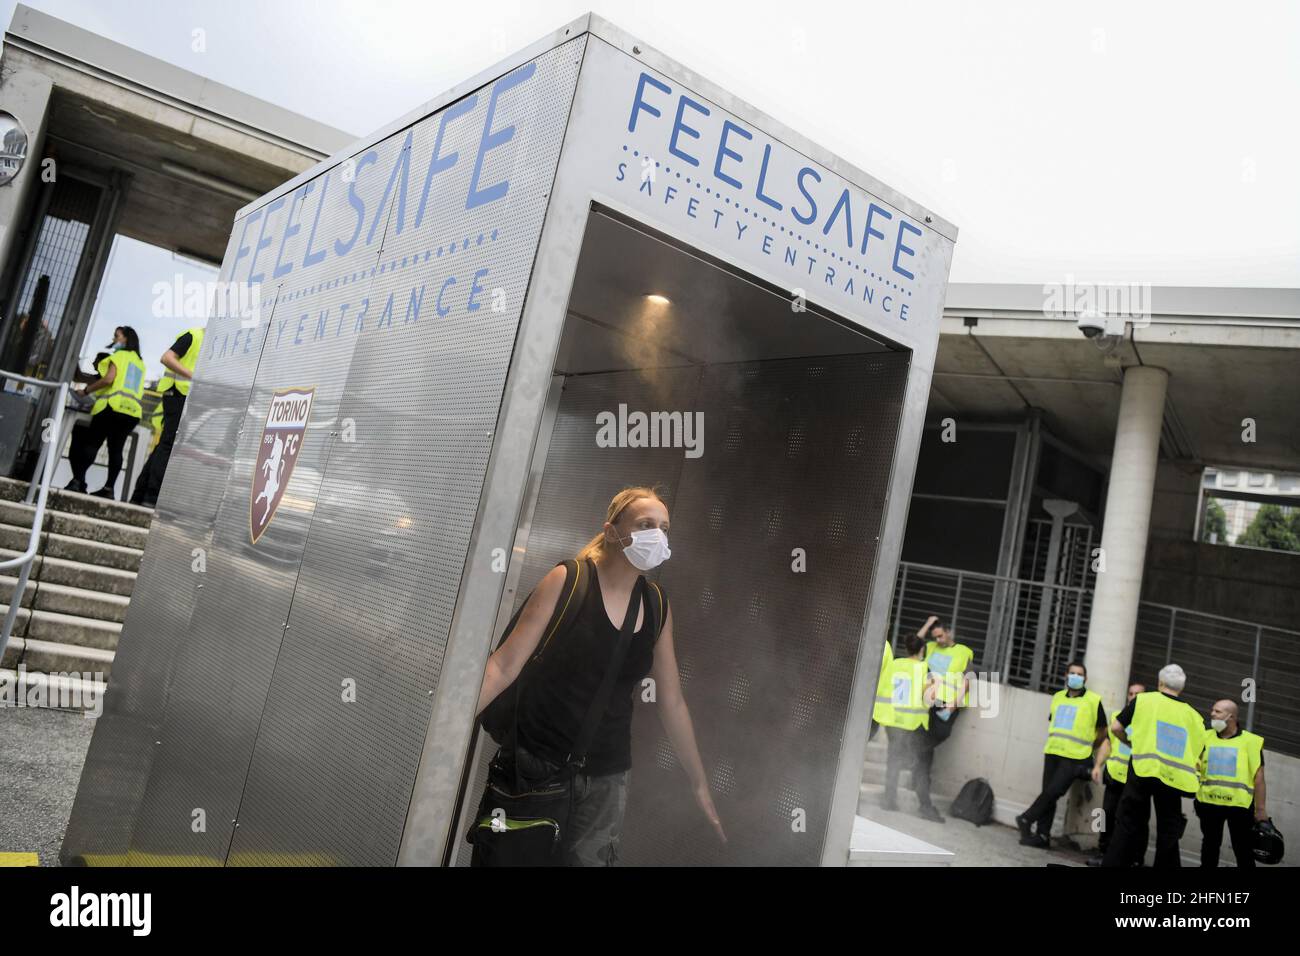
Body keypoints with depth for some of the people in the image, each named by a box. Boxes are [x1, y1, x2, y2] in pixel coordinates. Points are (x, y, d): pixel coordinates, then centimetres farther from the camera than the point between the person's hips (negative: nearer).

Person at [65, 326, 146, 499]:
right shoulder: (140, 363, 23)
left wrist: (86, 390, -1)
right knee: (116, 448, 3)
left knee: (92, 443, -4)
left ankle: (78, 481, -12)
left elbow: (109, 379, -10)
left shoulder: (119, 355, 4)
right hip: (133, 410, 6)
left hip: (114, 405, -6)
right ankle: (109, 488, -2)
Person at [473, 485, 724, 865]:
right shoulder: (567, 581, -10)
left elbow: (671, 702, 11)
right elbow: (505, 664, -11)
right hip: (539, 763, -4)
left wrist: (699, 783, 15)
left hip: (607, 777, 4)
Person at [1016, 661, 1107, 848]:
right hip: (1052, 753, 5)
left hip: (1074, 757, -5)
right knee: (1048, 793, 3)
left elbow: (1102, 732, 4)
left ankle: (1026, 819, 1)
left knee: (1053, 792, -12)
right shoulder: (1057, 697, 14)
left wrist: (1085, 748, 8)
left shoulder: (1093, 700, -2)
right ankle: (1043, 835, 7)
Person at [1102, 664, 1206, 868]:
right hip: (1174, 777, 2)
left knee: (1128, 825, 5)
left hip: (1143, 770, -2)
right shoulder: (1193, 715, 11)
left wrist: (1130, 743, 21)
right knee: (1168, 833, 14)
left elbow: (1116, 727, 4)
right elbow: (1197, 751, 9)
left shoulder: (1144, 700, 5)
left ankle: (1113, 862, 2)